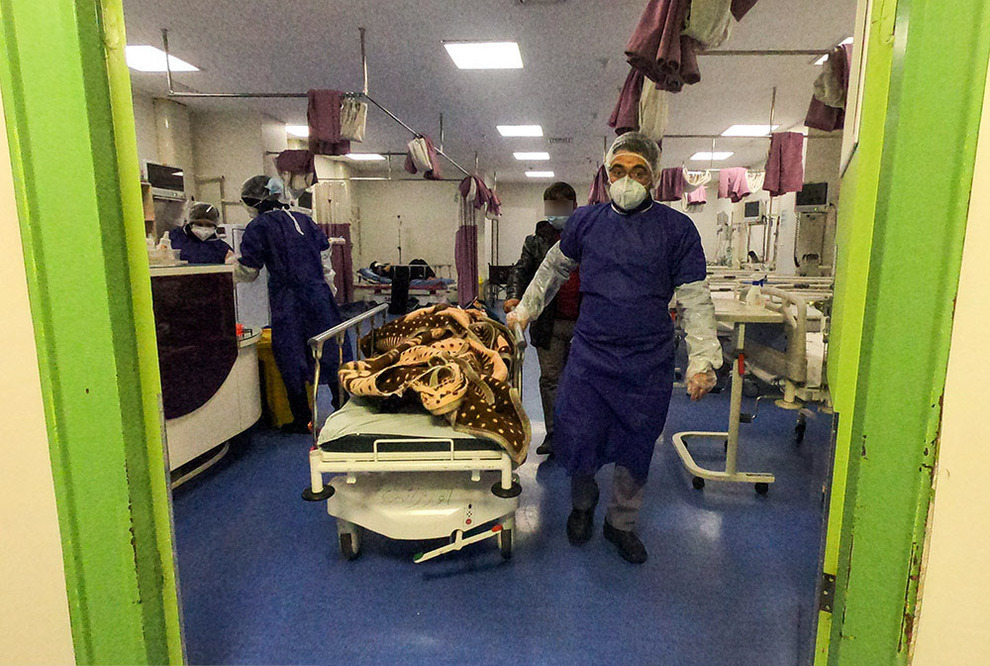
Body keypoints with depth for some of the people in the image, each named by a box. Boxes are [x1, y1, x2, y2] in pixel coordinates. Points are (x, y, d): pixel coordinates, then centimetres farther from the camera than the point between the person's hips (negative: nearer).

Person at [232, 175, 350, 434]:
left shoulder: (258, 227, -5)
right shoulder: (303, 219, 10)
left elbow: (248, 273, -2)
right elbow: (324, 253, 12)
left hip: (287, 301, -5)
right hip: (318, 294, 5)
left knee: (292, 361, 6)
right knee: (331, 352, 13)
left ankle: (302, 420, 14)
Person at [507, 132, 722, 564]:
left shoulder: (677, 228, 0)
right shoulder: (586, 221, 5)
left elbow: (695, 299, -1)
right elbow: (554, 267, 21)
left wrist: (702, 361, -9)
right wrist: (526, 309, 22)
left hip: (649, 365, 0)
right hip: (589, 355, 1)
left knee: (635, 451, 11)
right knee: (576, 445, 3)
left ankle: (621, 522, 37)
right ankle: (582, 505, 36)